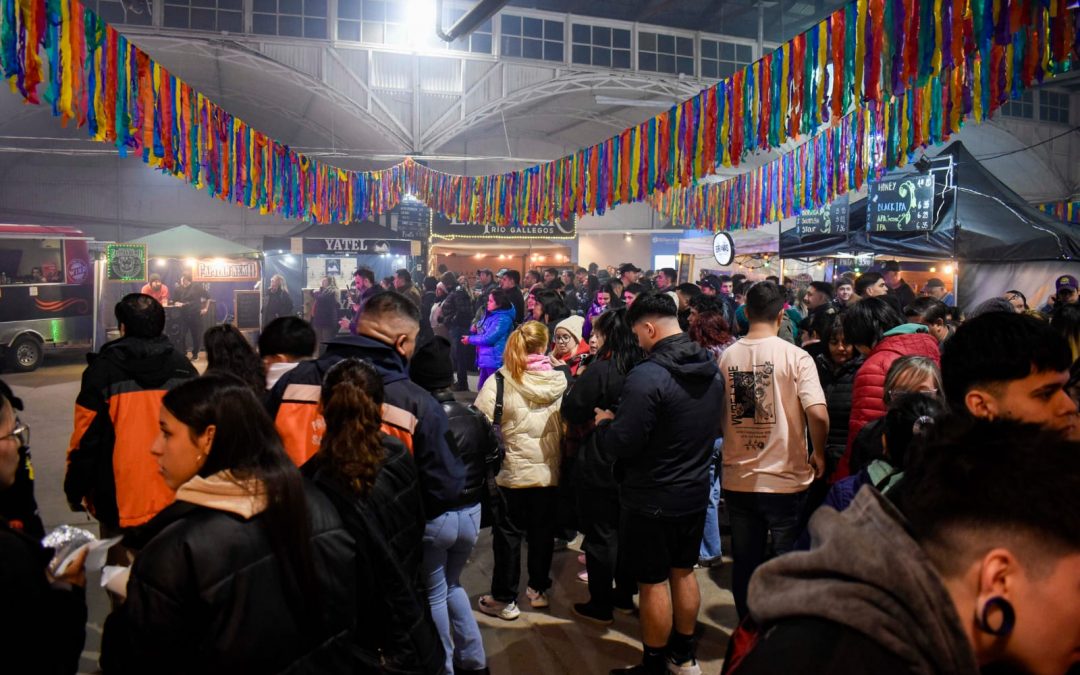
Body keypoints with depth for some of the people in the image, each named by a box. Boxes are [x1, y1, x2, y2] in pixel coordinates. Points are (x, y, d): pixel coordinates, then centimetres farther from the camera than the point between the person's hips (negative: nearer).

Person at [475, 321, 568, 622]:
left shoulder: (498, 382, -14)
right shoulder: (560, 380, -5)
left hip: (512, 473, -3)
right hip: (549, 472, 3)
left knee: (509, 533, 9)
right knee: (543, 532, 17)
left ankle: (504, 599, 18)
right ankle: (539, 590, 31)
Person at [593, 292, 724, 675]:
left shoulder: (647, 377, -26)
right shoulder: (712, 370, 0)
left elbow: (620, 444, -24)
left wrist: (604, 424, -3)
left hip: (652, 500, -7)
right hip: (696, 491, 8)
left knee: (653, 582, 7)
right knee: (684, 571, 21)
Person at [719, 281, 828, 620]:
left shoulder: (727, 356, 0)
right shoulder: (795, 356, -12)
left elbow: (719, 413, 7)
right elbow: (818, 414, -22)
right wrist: (819, 454, -6)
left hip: (737, 479, 4)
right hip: (785, 479, -3)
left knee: (745, 562, 15)